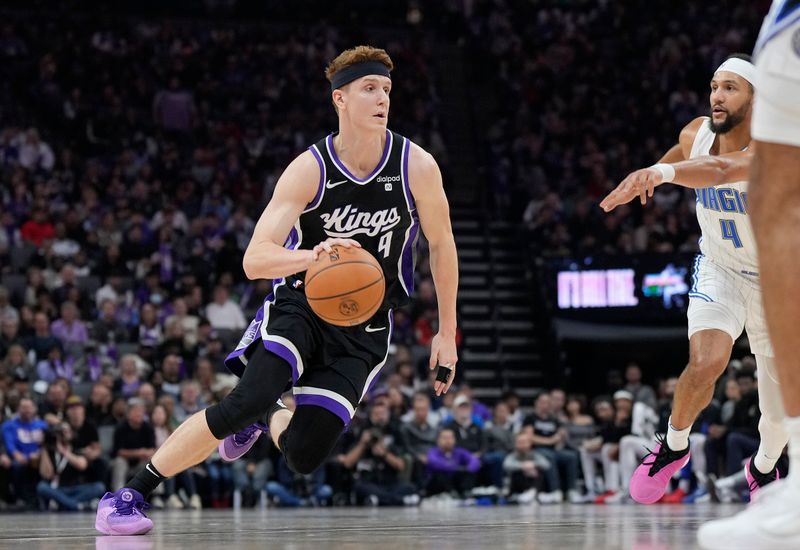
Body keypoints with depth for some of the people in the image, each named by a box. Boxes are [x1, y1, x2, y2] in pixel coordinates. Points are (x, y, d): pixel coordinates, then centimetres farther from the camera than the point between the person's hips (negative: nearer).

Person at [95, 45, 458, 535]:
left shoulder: (417, 167, -11)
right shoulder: (310, 170, -15)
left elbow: (442, 245, 5)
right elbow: (254, 260, -22)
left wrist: (447, 333, 6)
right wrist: (313, 256, -42)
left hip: (365, 330, 2)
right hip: (300, 305, -2)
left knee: (305, 457, -8)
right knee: (248, 400, -28)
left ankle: (267, 419, 30)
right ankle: (132, 494, -16)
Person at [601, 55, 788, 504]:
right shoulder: (696, 135, -12)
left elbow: (722, 169, -52)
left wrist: (664, 172, -66)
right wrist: (642, 180, 17)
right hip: (719, 270, 2)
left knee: (782, 408, 7)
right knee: (707, 362, -29)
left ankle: (764, 468, 41)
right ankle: (675, 446, -1)